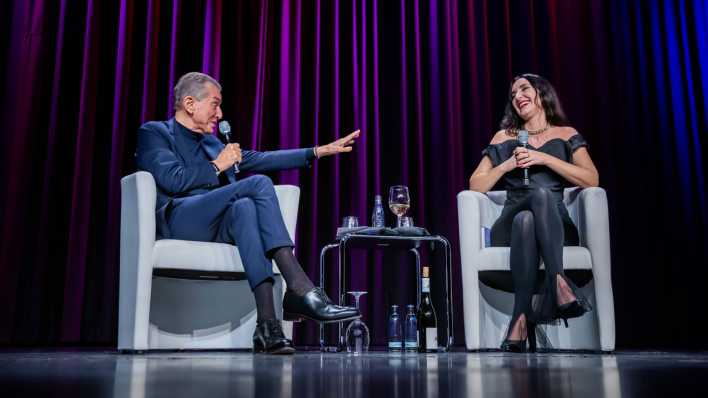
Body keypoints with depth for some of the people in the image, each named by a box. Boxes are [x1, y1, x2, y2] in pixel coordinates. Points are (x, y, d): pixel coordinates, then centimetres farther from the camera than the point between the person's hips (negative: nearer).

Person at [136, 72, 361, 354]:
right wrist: (217, 166, 0)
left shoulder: (211, 142, 28)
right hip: (177, 222, -5)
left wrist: (318, 151, 20)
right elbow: (172, 179, -11)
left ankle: (267, 324, -42)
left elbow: (260, 160, 25)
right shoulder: (153, 132, 8)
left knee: (244, 207, -32)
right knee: (259, 183, -25)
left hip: (216, 227, 5)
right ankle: (301, 291, -35)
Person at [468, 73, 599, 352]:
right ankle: (559, 282, -48)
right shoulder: (504, 138, 20)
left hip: (556, 228, 0)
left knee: (527, 220, -38)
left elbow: (591, 180, 0)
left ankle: (521, 317, -47)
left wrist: (544, 158, -7)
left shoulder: (566, 135, 17)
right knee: (541, 194, -35)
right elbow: (475, 186, 12)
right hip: (511, 228, 0)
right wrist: (508, 165, -2)